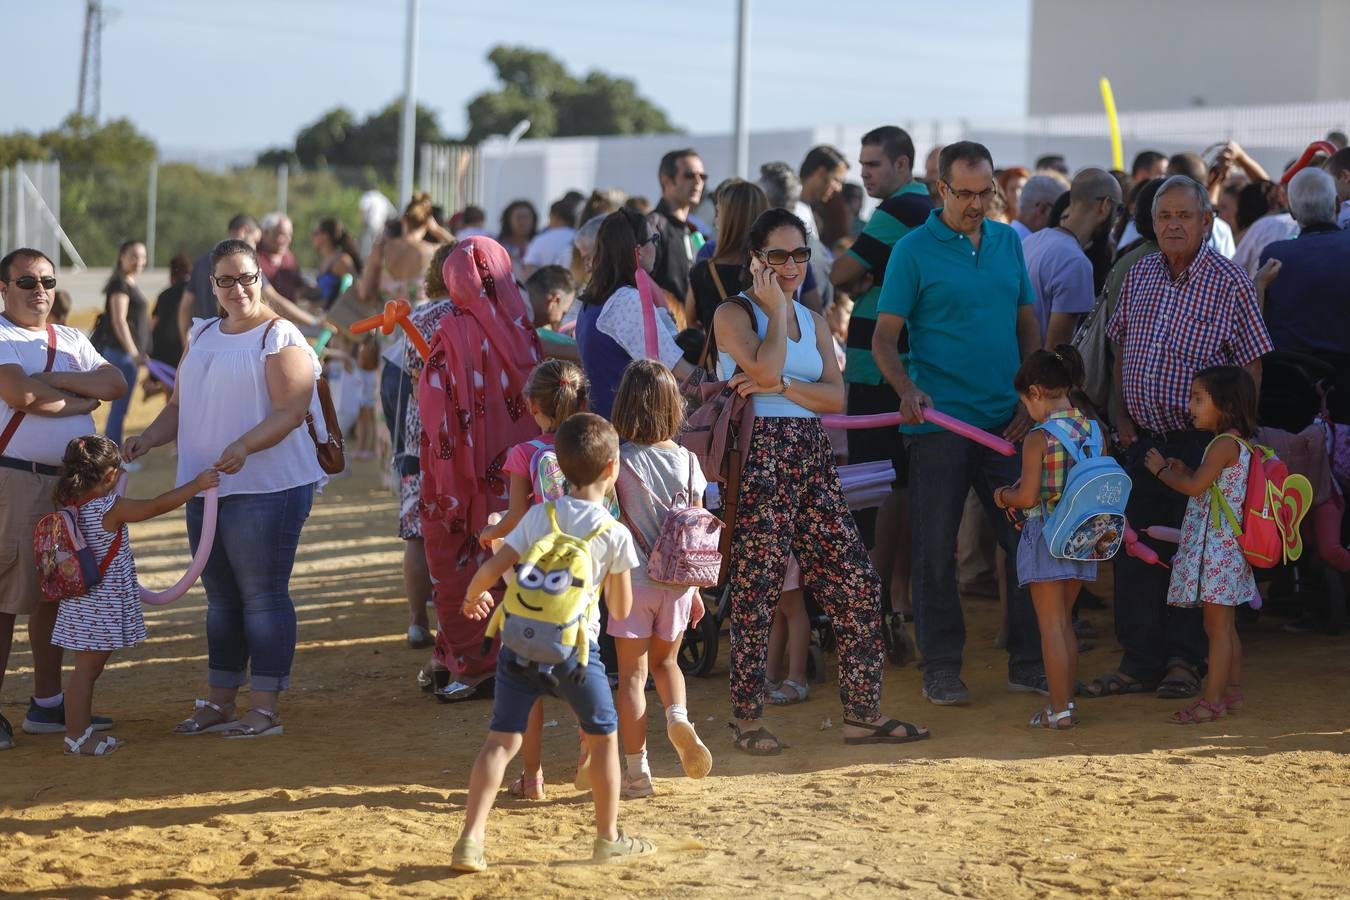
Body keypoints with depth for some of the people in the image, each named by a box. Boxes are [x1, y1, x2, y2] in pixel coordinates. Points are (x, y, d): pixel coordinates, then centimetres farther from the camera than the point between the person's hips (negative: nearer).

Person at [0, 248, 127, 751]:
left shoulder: (71, 341, 16)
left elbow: (115, 384, 1)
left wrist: (53, 379, -10)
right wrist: (81, 399, -6)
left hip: (73, 482, 7)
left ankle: (47, 704, 21)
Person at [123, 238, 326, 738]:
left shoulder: (279, 338, -7)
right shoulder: (202, 337, 16)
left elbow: (291, 411, -17)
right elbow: (181, 406, 19)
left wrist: (243, 446, -31)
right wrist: (149, 438, 0)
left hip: (265, 487, -8)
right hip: (205, 487, 8)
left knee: (262, 596, -6)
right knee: (221, 598, 13)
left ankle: (266, 709, -2)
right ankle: (218, 702, 21)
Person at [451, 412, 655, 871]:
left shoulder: (539, 515, 3)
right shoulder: (616, 534, -3)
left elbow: (492, 569, 1)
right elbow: (621, 610, 4)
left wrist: (472, 598, 22)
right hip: (575, 646, -2)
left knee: (502, 739, 3)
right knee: (603, 736, 17)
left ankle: (470, 840, -6)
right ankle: (608, 838, 26)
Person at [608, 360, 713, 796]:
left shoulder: (618, 460, -9)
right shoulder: (686, 460, 0)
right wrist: (695, 589, 12)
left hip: (633, 580, -3)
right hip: (677, 580, 3)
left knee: (632, 674, 5)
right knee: (666, 660, 24)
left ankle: (636, 772, 6)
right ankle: (678, 717, -5)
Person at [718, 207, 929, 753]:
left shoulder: (812, 321, 17)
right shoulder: (733, 314, -1)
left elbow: (836, 396, 6)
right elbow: (765, 367, -19)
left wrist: (780, 387, -9)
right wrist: (775, 308, -7)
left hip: (811, 457, 6)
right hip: (760, 458, -6)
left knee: (857, 584, 2)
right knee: (756, 591, -3)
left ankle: (862, 713, 10)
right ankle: (747, 720, 8)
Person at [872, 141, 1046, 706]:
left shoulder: (1008, 242, 11)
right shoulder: (914, 250, -4)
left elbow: (1029, 325, 15)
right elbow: (884, 338, -5)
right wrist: (906, 390, -21)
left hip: (1005, 420, 4)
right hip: (939, 421, -4)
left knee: (1026, 539, 5)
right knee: (936, 549, 1)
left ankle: (1028, 663, 15)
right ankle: (941, 667, 11)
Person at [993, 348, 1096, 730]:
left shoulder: (1039, 439, -16)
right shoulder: (1092, 431, 3)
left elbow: (1028, 497, -18)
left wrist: (1003, 496, 2)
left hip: (1046, 539, -6)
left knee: (1051, 627, -1)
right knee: (1065, 624, 17)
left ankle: (1059, 710, 0)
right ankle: (1066, 700, 22)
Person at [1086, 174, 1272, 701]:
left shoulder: (1230, 282, -5)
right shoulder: (1139, 276, 9)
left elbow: (1251, 367, -4)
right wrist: (1120, 416, 6)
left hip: (1201, 441, -5)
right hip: (1142, 438, 5)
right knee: (1134, 549, 4)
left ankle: (1185, 662, 10)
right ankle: (1139, 661, 11)